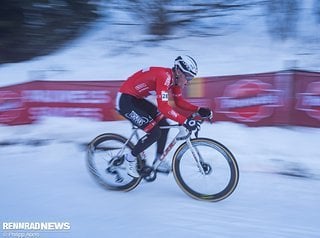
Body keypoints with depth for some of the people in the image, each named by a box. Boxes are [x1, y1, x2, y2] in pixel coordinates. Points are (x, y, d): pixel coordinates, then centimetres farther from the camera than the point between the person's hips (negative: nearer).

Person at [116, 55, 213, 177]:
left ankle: (158, 161, 19)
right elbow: (163, 107, -36)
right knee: (154, 132, -15)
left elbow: (179, 101, 9)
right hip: (125, 100, -10)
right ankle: (130, 158, 4)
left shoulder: (175, 79, 0)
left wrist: (199, 110, -4)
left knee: (164, 126, 6)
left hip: (137, 99, 10)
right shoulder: (164, 76, -28)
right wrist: (185, 121, -38)